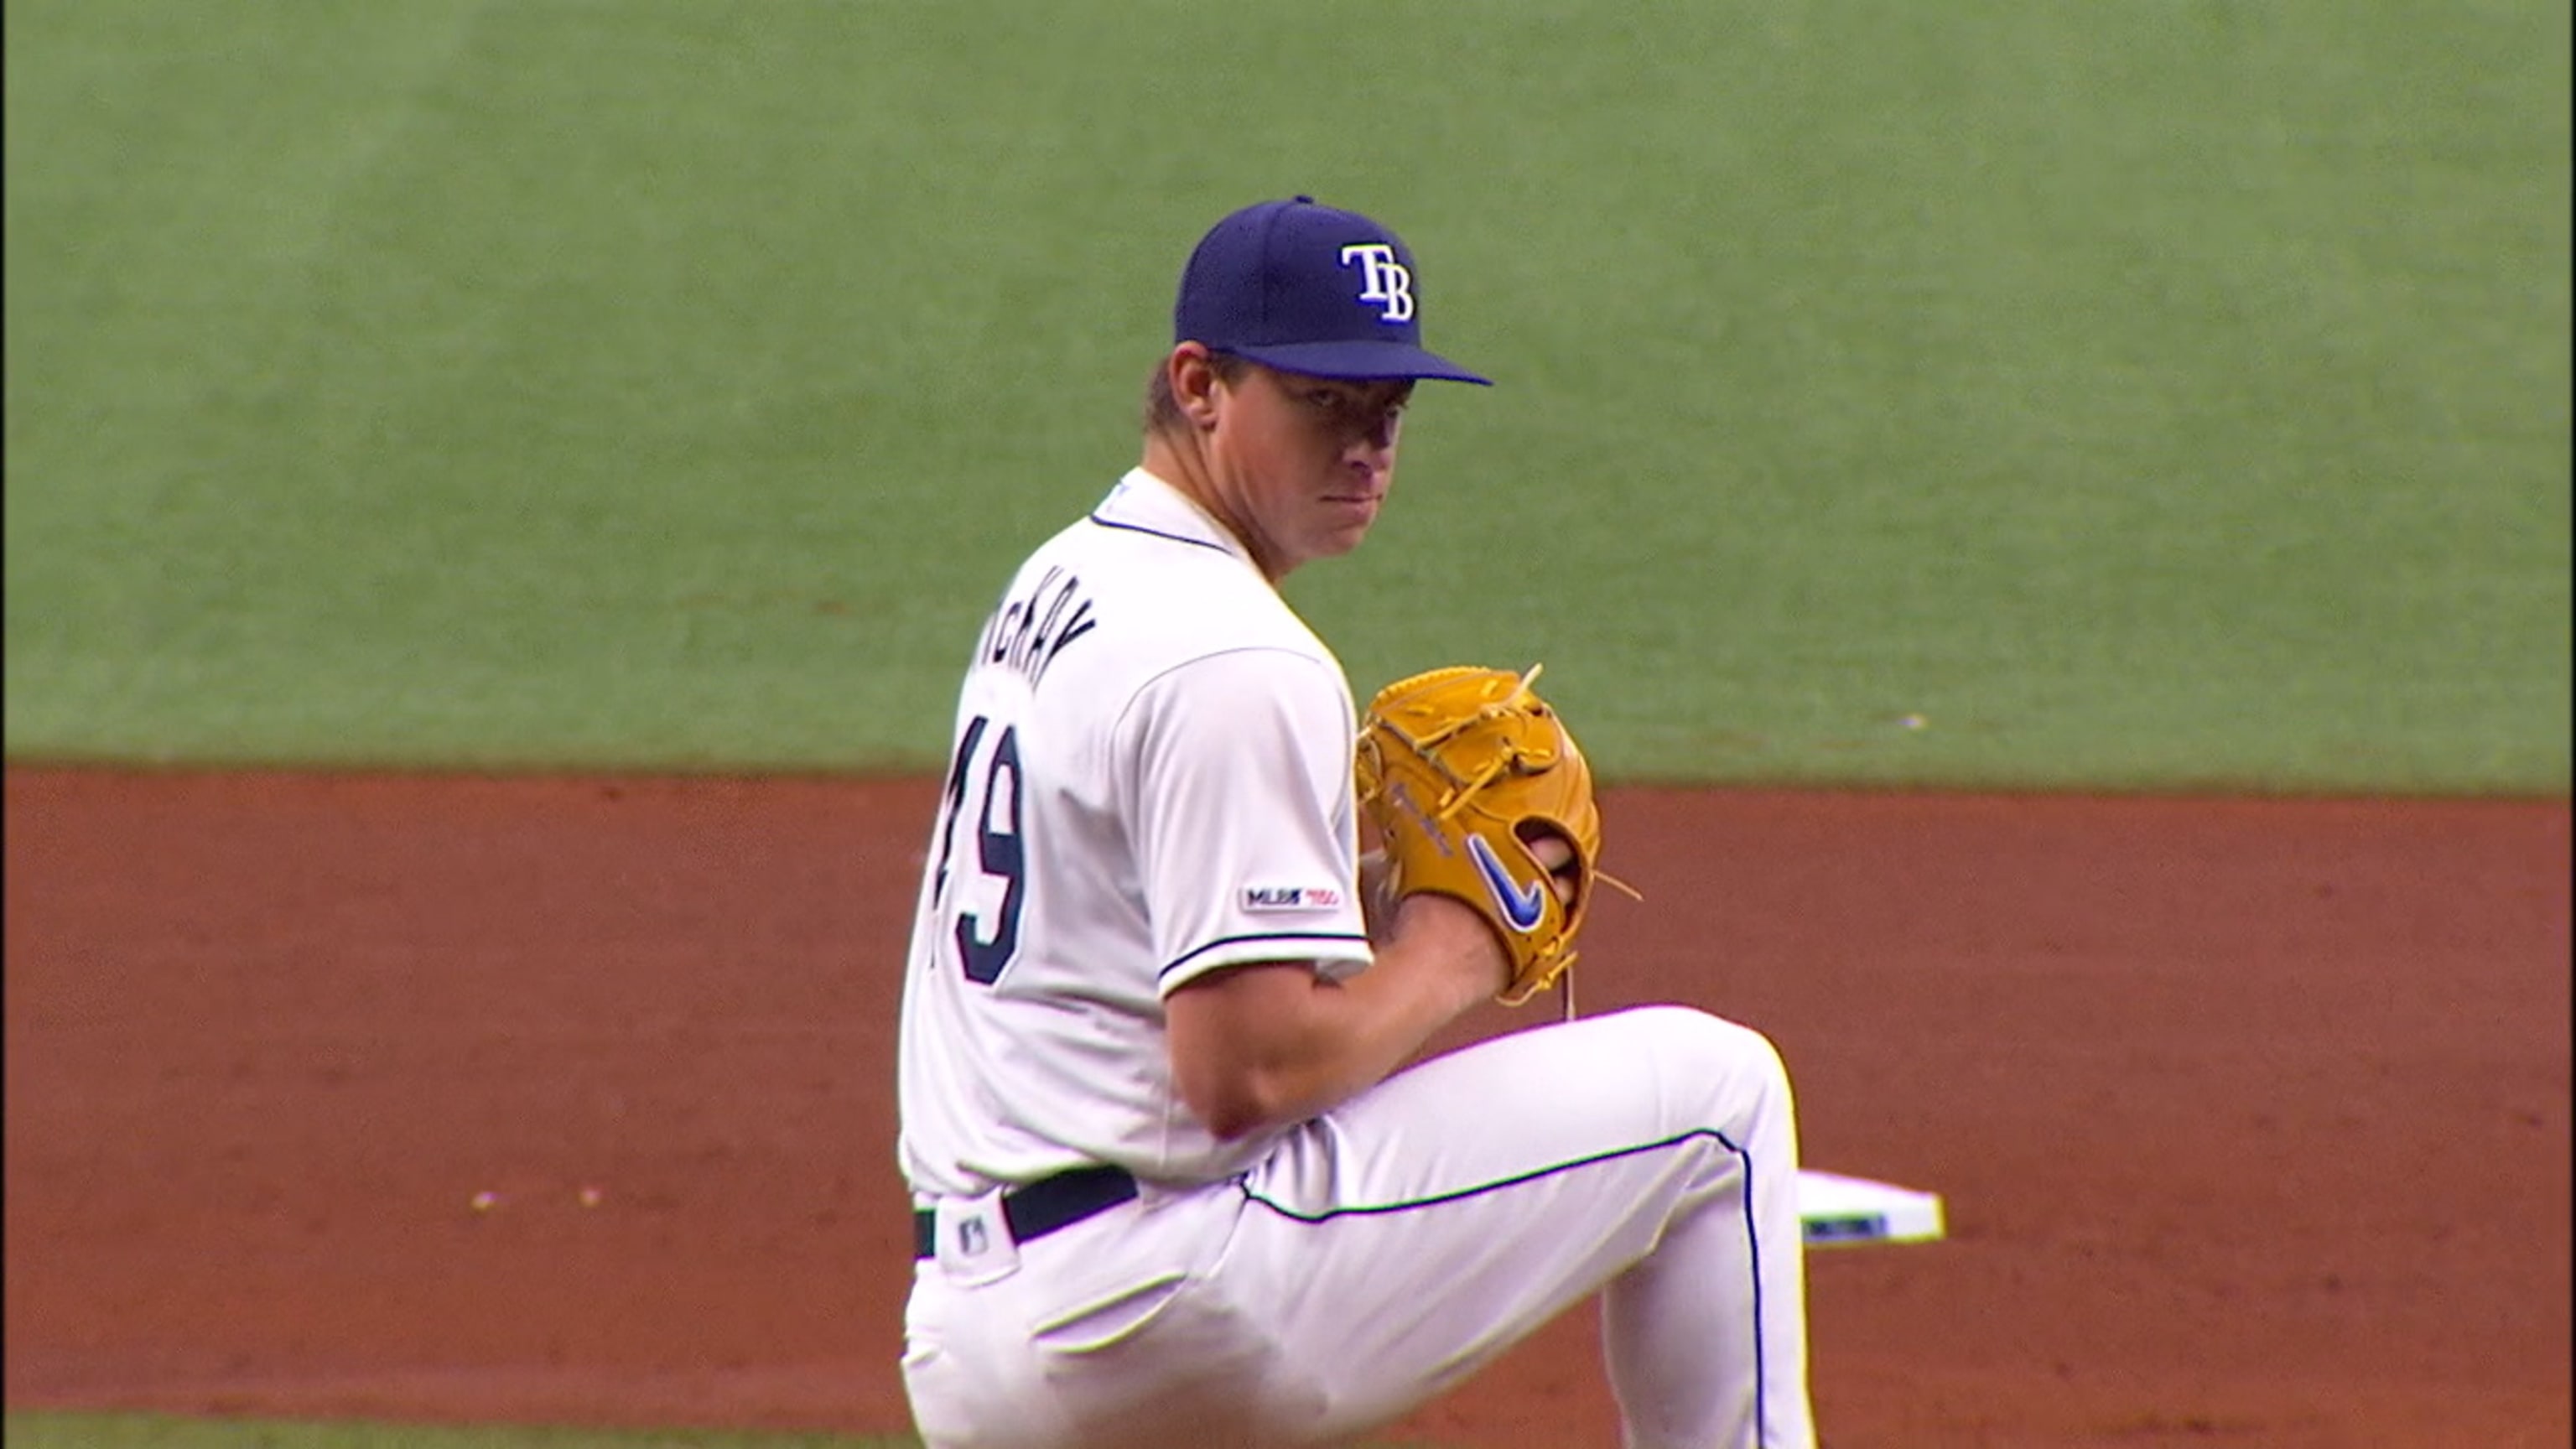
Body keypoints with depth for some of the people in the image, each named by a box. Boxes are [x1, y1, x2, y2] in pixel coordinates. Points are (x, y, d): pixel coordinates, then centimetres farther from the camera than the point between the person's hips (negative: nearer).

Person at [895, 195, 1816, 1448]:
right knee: (1714, 1087, -1)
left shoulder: (1061, 586, 15)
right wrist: (1448, 952, -5)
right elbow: (1246, 1072, -21)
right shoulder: (1234, 662, -15)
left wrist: (1370, 904, 10)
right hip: (1161, 1314, -9)